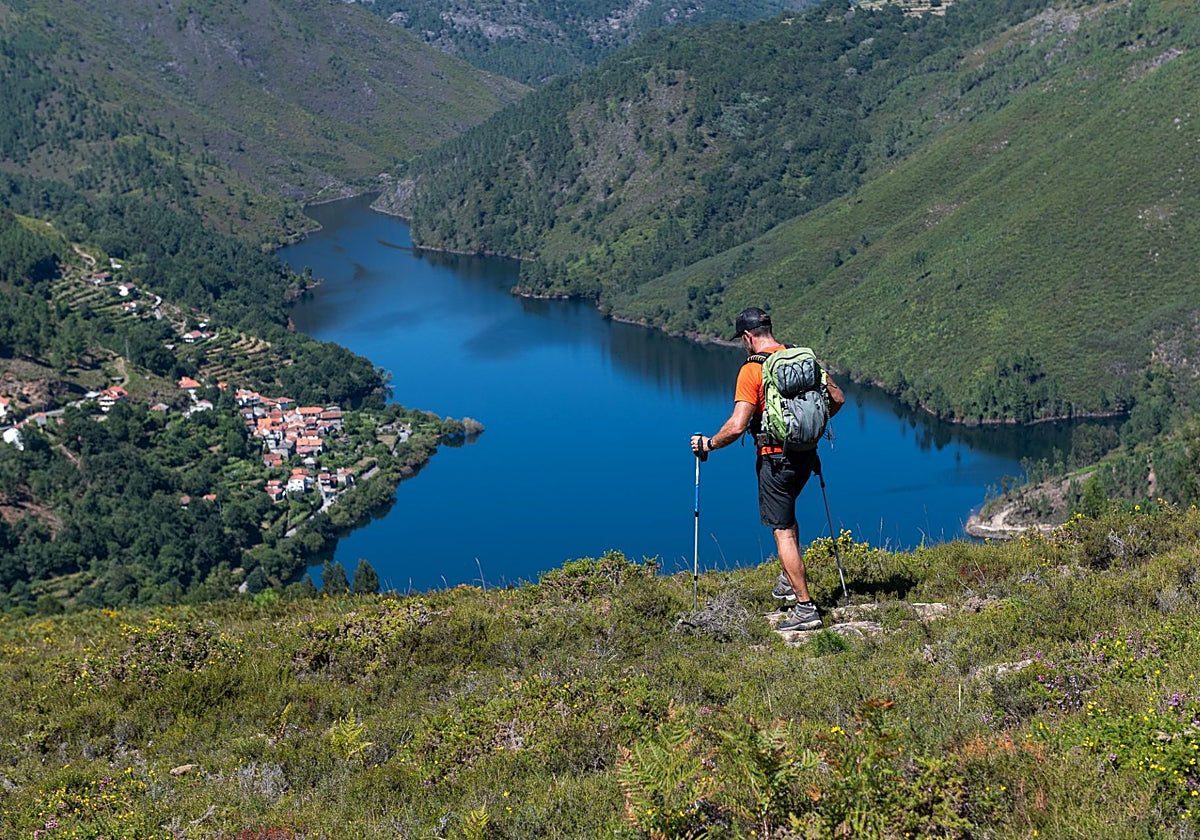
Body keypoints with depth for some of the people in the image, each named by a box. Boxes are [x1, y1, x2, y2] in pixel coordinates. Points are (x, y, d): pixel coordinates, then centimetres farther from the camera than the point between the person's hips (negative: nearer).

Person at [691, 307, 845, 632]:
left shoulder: (752, 370, -15)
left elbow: (737, 426, -21)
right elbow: (837, 398, 9)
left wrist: (708, 444, -4)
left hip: (775, 457, -7)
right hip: (806, 454, 7)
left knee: (783, 531, 0)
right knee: (787, 515, 29)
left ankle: (805, 607, 0)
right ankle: (789, 580, 33)